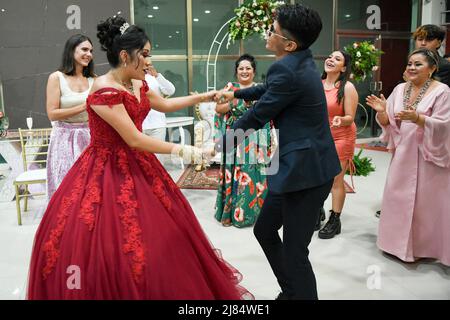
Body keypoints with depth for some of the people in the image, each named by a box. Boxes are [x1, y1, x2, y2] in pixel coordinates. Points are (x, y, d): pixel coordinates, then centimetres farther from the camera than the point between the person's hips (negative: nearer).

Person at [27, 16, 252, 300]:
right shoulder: (105, 91, -22)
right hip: (108, 172, -8)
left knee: (157, 232, 14)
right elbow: (134, 140, -25)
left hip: (136, 166, 9)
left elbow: (164, 105, 22)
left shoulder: (137, 85, 4)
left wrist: (202, 97, 20)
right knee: (111, 244, -3)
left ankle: (153, 290, 32)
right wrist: (181, 150, -21)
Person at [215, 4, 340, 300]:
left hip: (305, 171, -10)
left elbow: (256, 118, -12)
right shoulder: (301, 60, 10)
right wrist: (236, 93, 36)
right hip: (300, 164, 10)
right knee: (264, 231, 22)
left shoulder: (286, 69, -19)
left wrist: (219, 146, 1)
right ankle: (290, 291, 39)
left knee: (294, 251, 3)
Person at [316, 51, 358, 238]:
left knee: (336, 180, 2)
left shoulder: (347, 88, -12)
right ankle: (318, 211, 30)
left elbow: (350, 118, -12)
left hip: (340, 138, -4)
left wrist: (339, 120, -31)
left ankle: (334, 220, 17)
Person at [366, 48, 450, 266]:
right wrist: (382, 111, -13)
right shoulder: (399, 89, 6)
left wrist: (417, 118, -31)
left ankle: (421, 245, 19)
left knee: (424, 200, 2)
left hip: (428, 155, -5)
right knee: (398, 197, 11)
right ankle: (400, 241, 27)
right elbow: (388, 122, 7)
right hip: (403, 153, 5)